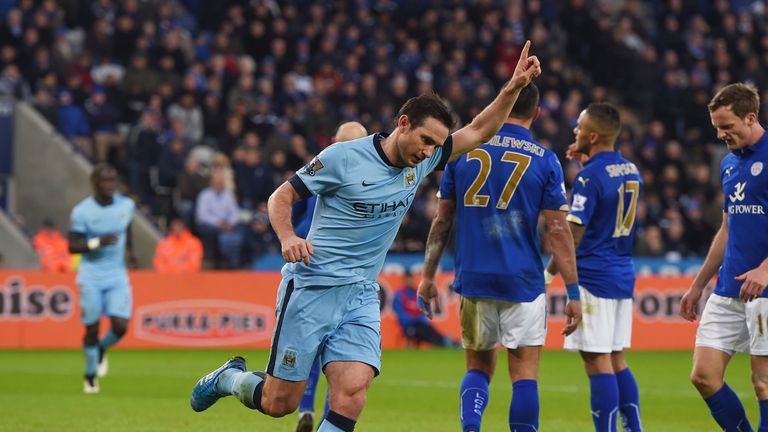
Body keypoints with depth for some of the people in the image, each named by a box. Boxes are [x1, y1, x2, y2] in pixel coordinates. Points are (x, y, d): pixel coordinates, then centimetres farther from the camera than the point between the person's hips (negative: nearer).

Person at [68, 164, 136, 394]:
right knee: (92, 328, 1)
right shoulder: (82, 211, -11)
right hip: (91, 277, -3)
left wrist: (130, 250, 16)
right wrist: (98, 242, -23)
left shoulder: (126, 205, 2)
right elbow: (72, 246, -11)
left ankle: (102, 349, 24)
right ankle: (90, 375, 21)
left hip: (118, 275, 3)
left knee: (120, 326, -10)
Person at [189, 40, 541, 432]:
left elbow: (477, 132, 12)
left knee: (351, 397, -16)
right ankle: (229, 378, 32)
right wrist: (287, 237, -25)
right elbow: (281, 196, -6)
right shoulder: (344, 157, -12)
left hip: (361, 297, 5)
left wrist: (513, 88, -3)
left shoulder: (420, 163, 6)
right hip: (311, 289, -5)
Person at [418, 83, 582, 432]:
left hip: (473, 281, 2)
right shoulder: (544, 160, -3)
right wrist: (573, 293, -3)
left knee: (478, 368, 14)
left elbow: (442, 219, 7)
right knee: (525, 374, 3)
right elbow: (557, 230, -6)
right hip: (522, 283, -2)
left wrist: (428, 275, 15)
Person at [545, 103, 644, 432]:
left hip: (593, 276, -8)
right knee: (616, 361, 14)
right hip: (623, 276, 8)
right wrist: (589, 161, 25)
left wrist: (549, 273, -8)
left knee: (598, 362, -7)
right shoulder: (631, 171, 9)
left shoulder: (590, 176, -15)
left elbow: (574, 235, -17)